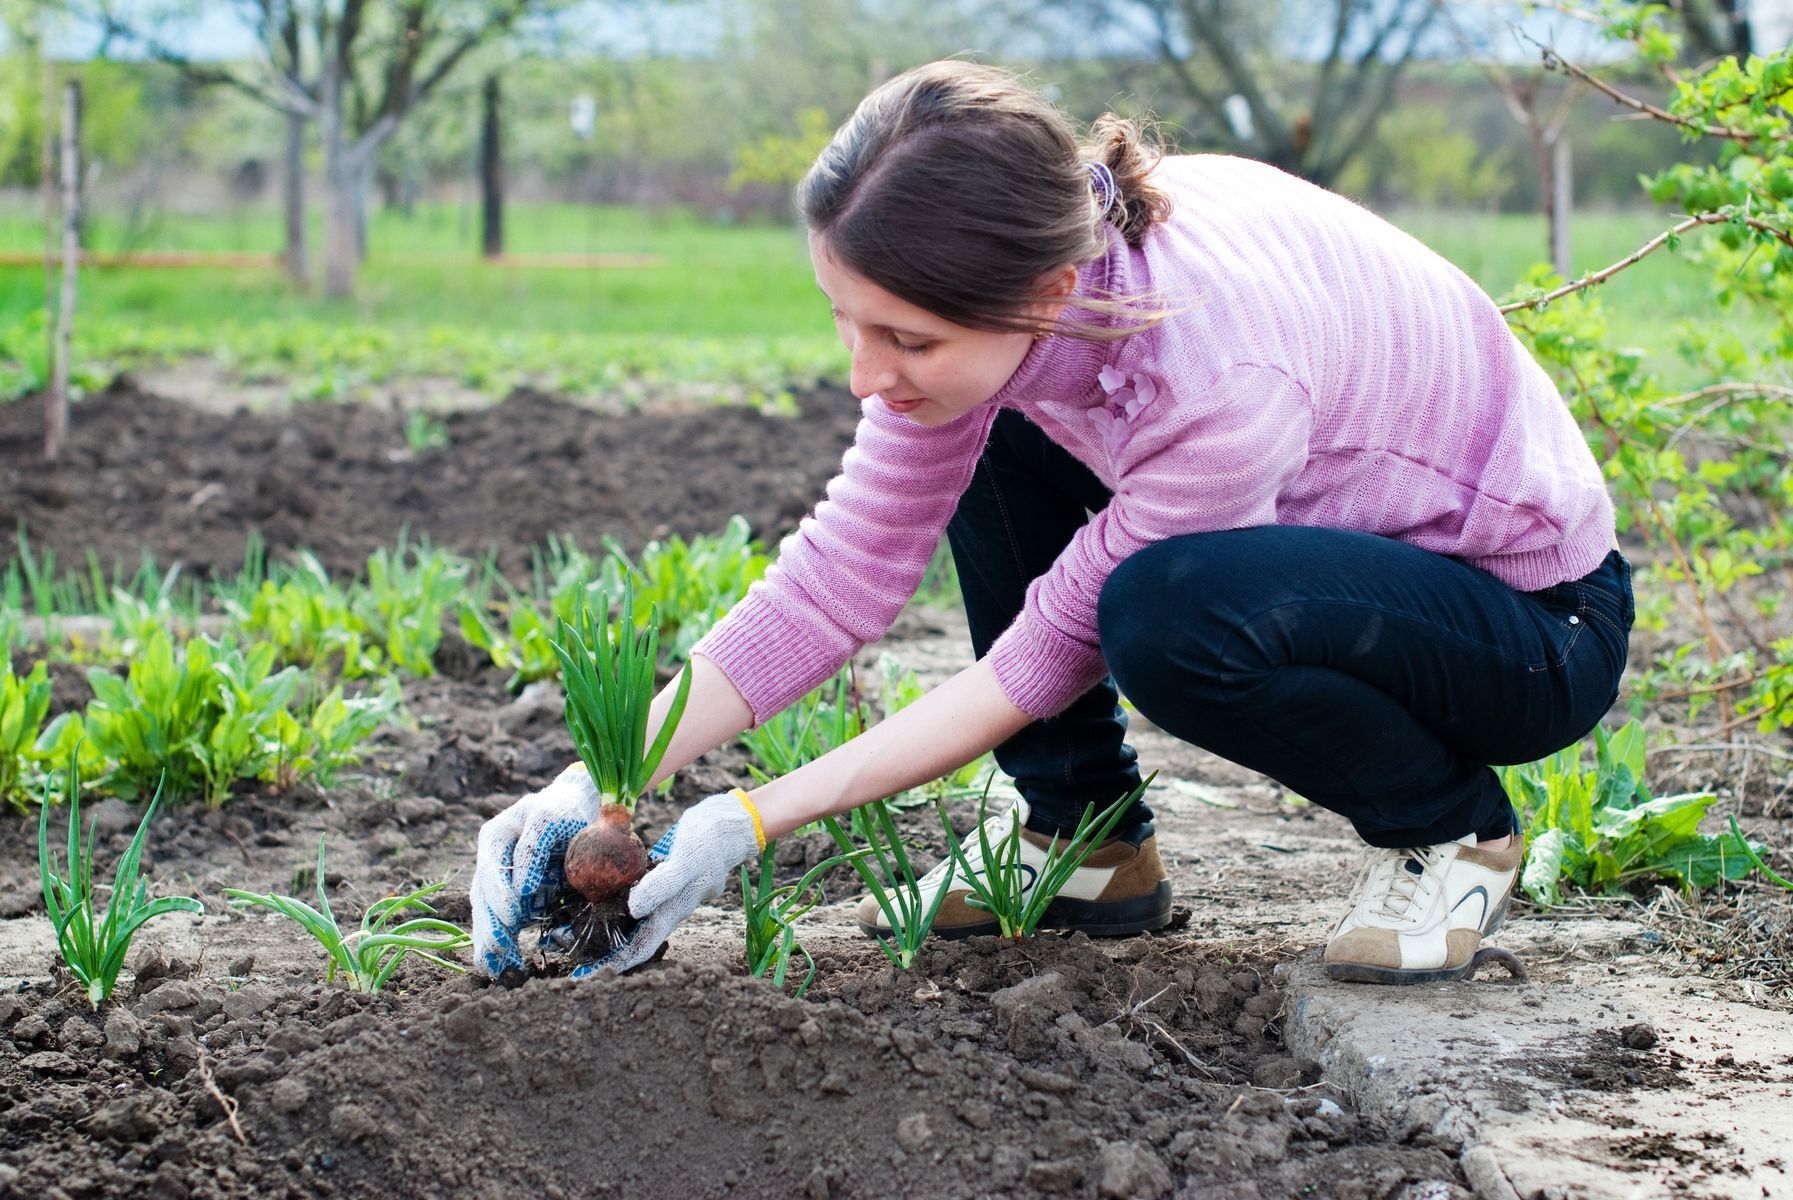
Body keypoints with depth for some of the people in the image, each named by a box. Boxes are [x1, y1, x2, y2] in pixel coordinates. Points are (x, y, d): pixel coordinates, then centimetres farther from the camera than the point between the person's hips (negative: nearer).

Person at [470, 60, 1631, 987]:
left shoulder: (1224, 374, -37)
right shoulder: (993, 304, -16)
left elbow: (1052, 650, -26)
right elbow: (844, 569, -10)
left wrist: (753, 820, -24)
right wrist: (600, 781, -18)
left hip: (1536, 619, -7)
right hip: (1331, 528, 7)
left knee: (1167, 614, -35)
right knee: (983, 433, -4)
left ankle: (1451, 827, -7)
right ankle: (1087, 844, 7)